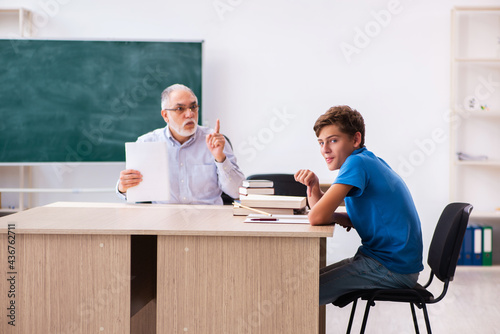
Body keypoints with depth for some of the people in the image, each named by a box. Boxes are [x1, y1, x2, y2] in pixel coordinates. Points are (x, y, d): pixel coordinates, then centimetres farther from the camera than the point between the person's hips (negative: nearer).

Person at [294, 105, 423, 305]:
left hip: (392, 269, -10)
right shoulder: (369, 161, 11)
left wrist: (335, 217, -4)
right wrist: (313, 186, -4)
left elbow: (317, 217, -26)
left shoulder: (357, 163, -18)